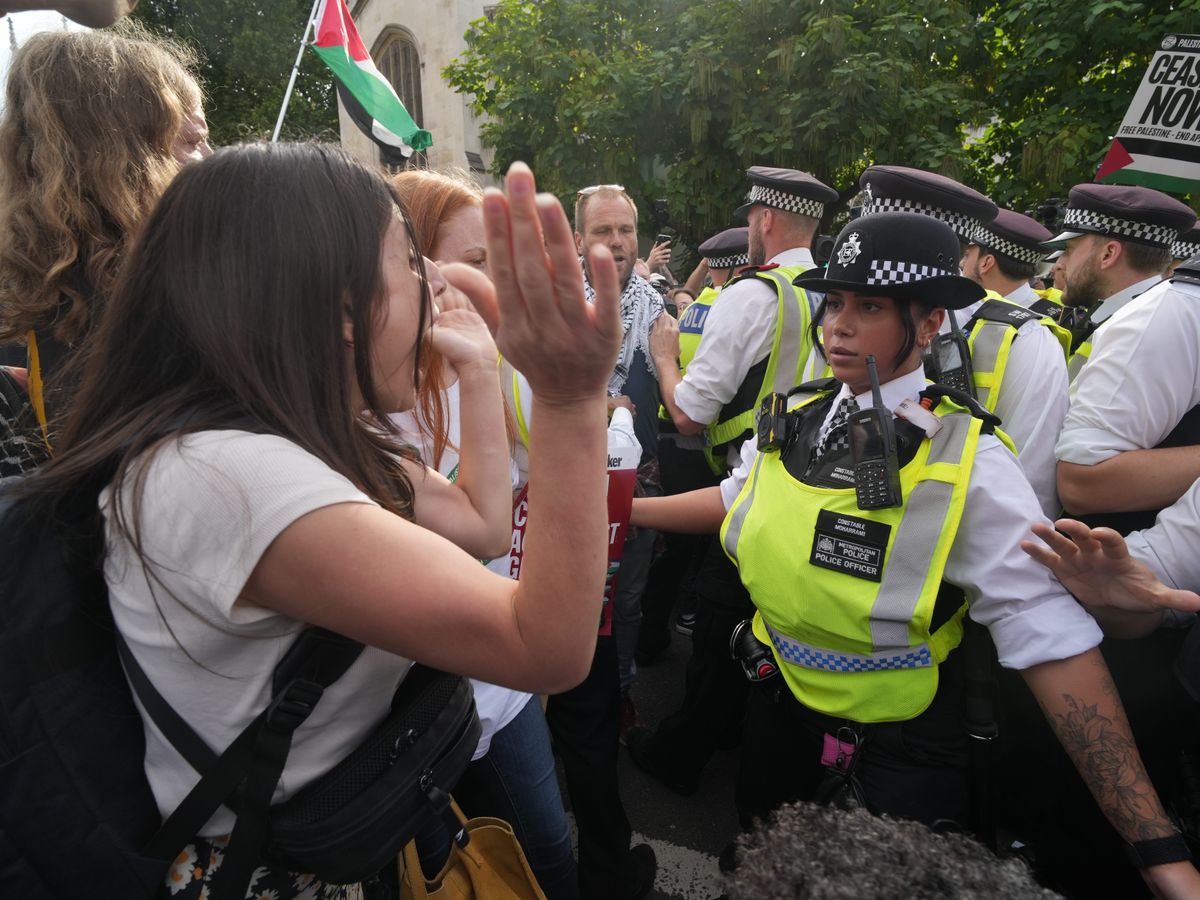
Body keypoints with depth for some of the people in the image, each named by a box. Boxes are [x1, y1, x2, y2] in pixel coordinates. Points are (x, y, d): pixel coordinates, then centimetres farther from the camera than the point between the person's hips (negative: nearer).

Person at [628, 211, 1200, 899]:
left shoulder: (968, 462, -22)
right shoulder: (795, 421, -7)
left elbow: (1053, 642, -24)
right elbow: (736, 501, 11)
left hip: (897, 762, -5)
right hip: (778, 711, 5)